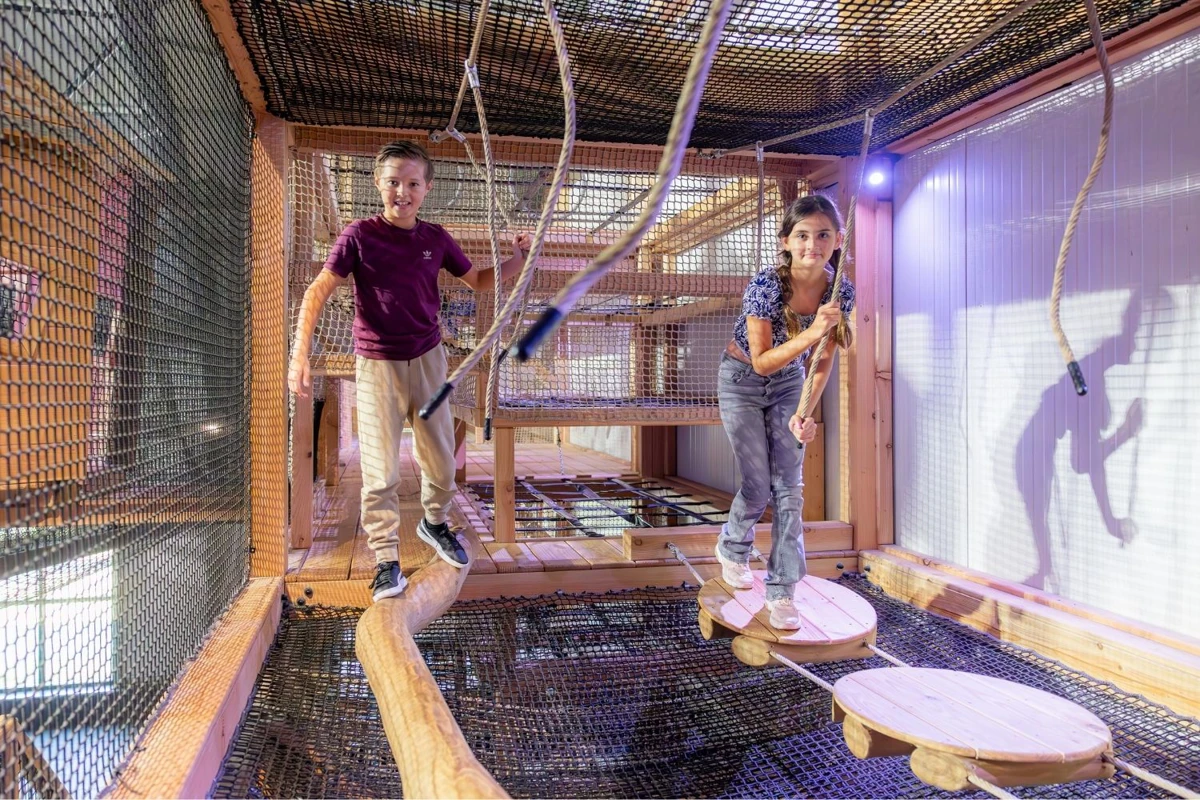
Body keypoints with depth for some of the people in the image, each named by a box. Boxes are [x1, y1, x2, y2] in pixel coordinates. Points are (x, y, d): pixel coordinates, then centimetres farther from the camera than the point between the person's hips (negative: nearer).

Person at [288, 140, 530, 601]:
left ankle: (434, 523, 39)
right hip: (377, 364, -3)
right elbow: (319, 291, -12)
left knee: (440, 456, 12)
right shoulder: (359, 235, -8)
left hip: (428, 359, 4)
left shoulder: (436, 239, 3)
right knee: (381, 470, -2)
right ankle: (386, 562, 11)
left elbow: (478, 282, 15)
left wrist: (517, 261, -2)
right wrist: (300, 354, -22)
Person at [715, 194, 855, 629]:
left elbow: (823, 361, -6)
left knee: (789, 487, -1)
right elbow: (761, 361, -26)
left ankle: (781, 592, 9)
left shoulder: (842, 291, -16)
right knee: (758, 486, -2)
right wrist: (811, 333, -39)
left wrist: (805, 412, -18)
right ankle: (732, 548, 31)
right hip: (742, 381, -3)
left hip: (788, 382, 4)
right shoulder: (765, 284, -30)